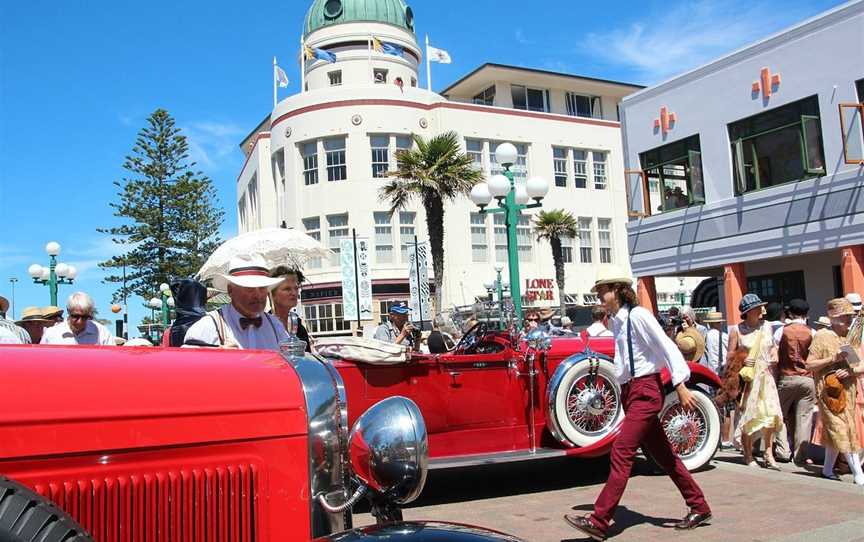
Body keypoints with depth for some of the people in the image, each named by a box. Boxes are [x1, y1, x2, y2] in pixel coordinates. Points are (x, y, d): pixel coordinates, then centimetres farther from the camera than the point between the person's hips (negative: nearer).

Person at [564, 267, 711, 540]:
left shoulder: (638, 315, -12)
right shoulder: (616, 321, 12)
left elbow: (667, 347, -14)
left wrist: (680, 385, -16)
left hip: (645, 391, -9)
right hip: (631, 392, 9)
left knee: (621, 452, -12)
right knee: (662, 454, 14)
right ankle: (699, 507, 26)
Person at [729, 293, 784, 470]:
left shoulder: (766, 326, 9)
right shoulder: (737, 330, -4)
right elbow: (731, 356, -1)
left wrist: (772, 356, 2)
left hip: (765, 376, 4)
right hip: (747, 377, -4)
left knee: (770, 414, -4)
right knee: (748, 415, 0)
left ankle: (769, 455, 4)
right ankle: (748, 455, 10)